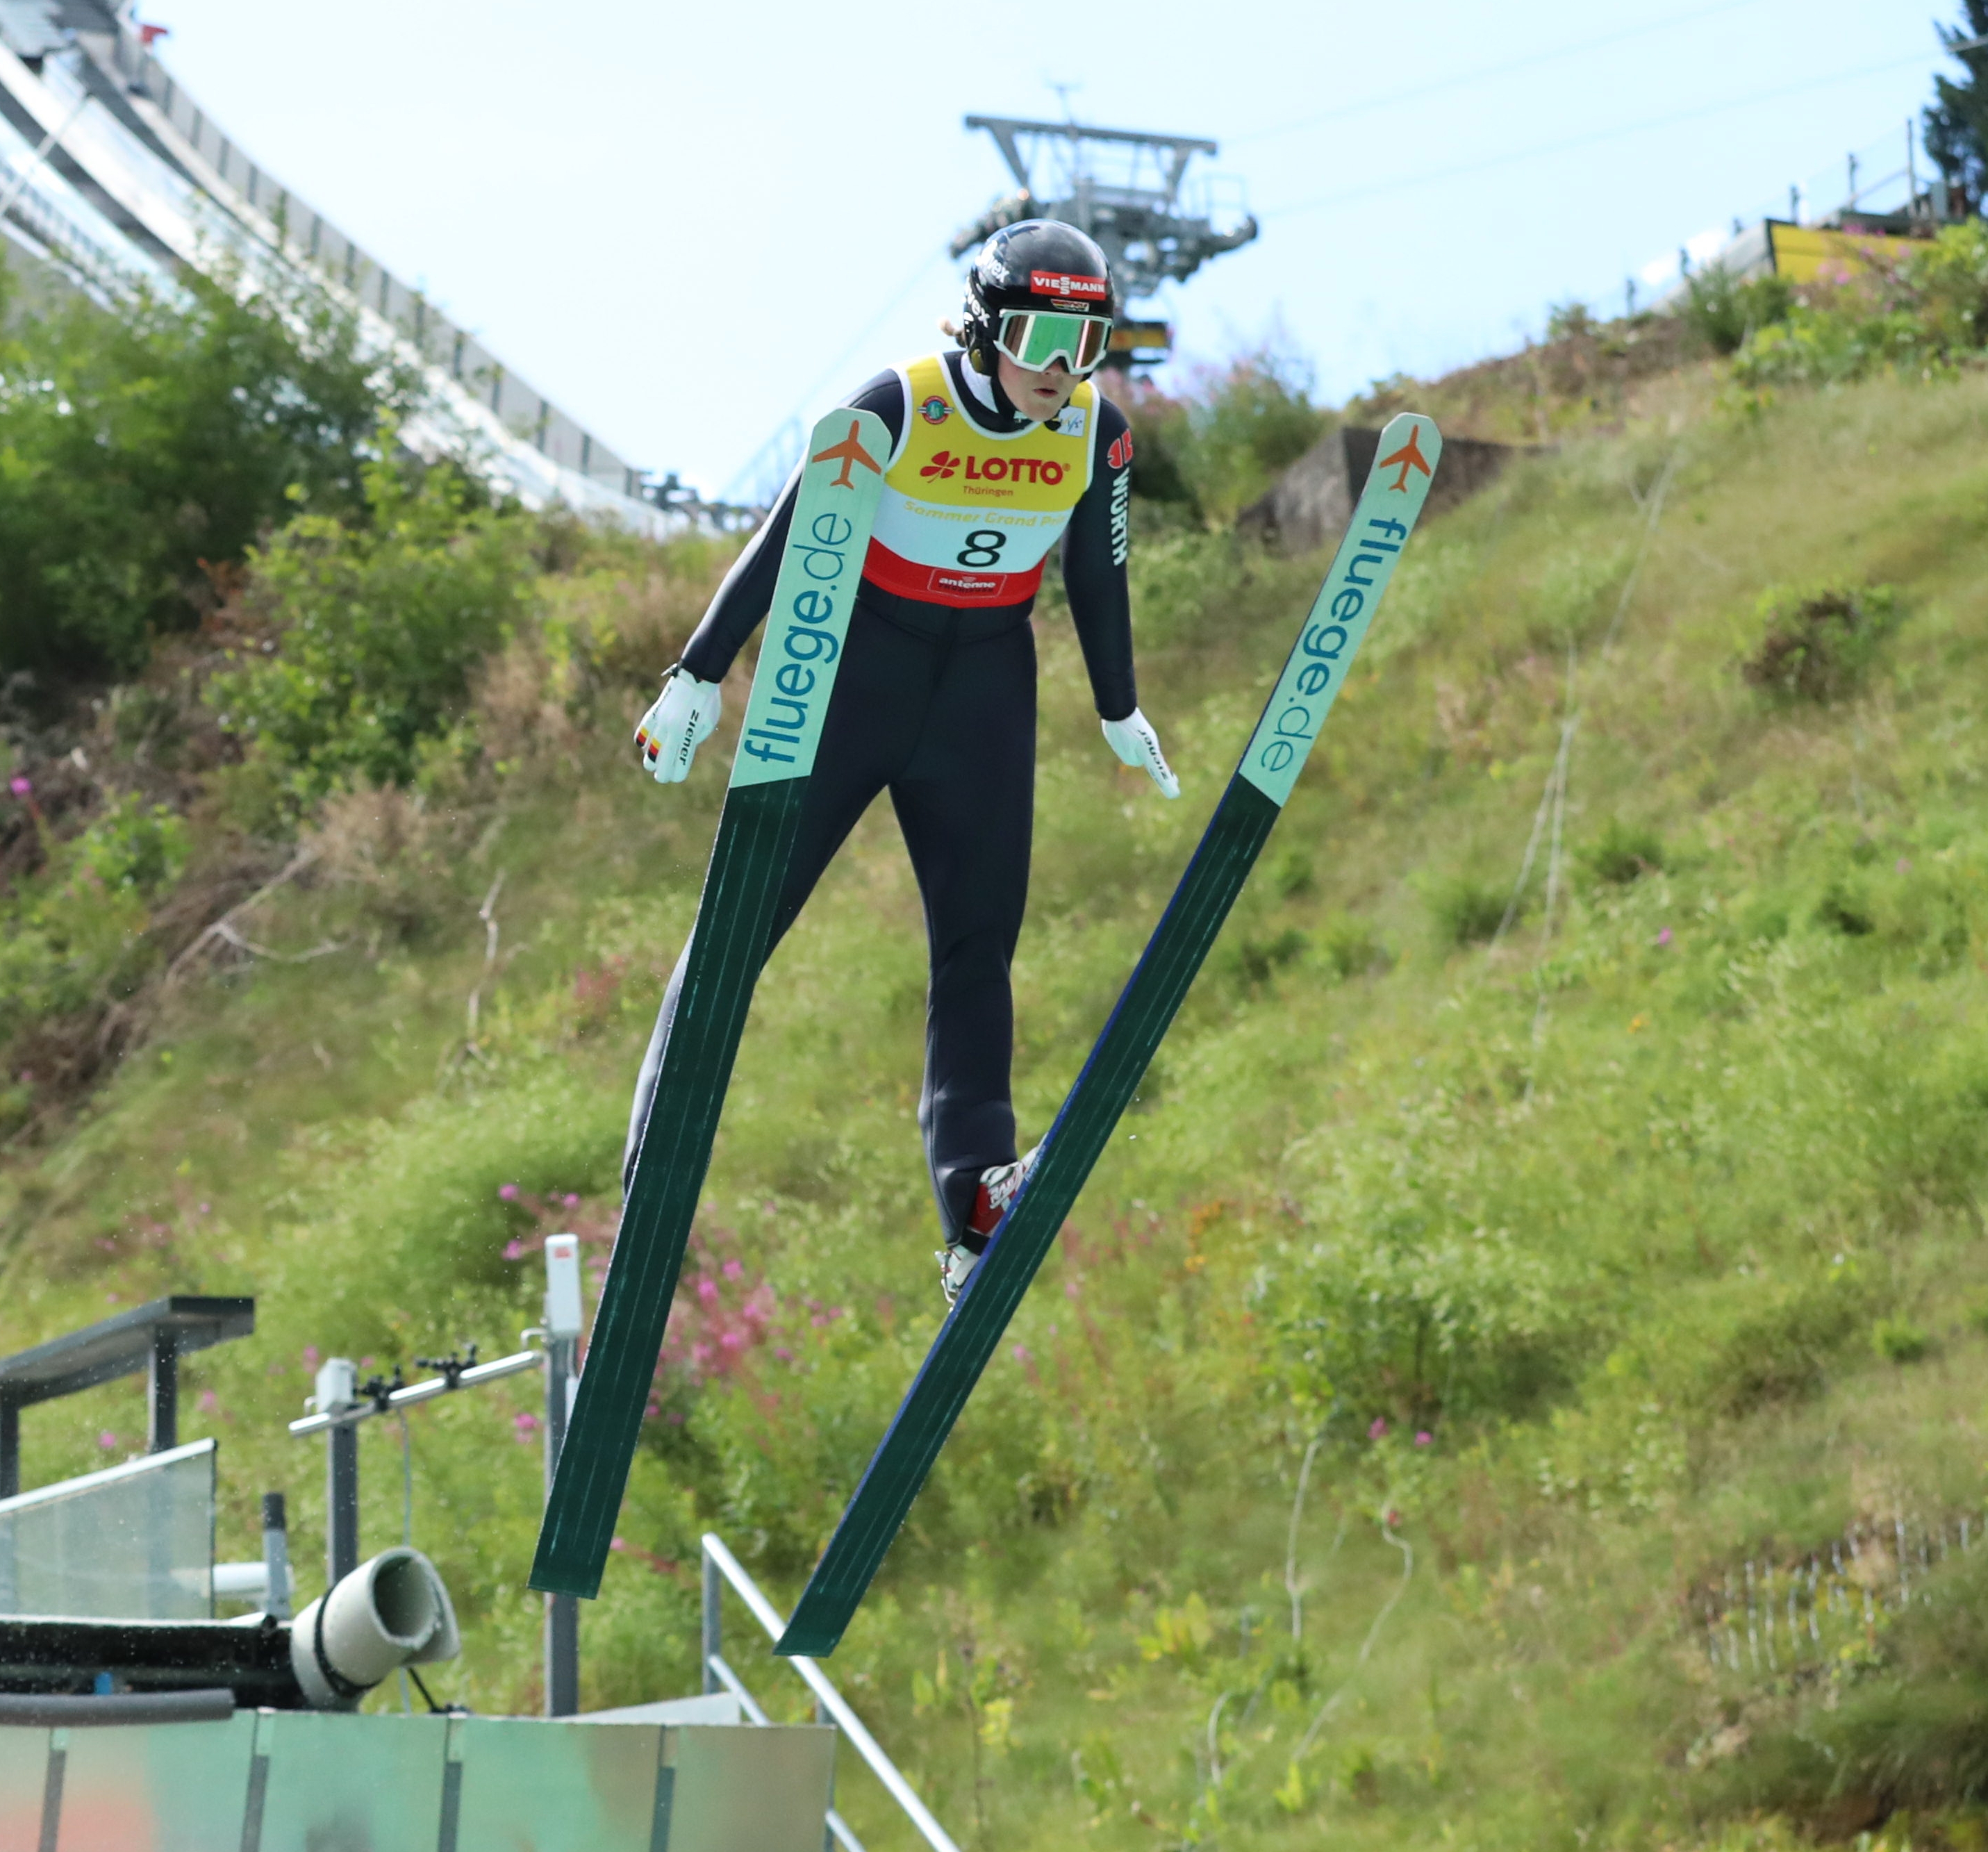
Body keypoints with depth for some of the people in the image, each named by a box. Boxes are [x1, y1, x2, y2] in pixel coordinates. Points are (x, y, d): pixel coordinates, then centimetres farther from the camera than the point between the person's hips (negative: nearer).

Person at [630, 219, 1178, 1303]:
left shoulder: (1097, 436, -7)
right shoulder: (898, 410, -18)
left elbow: (1099, 579, 9)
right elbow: (784, 540, -11)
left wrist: (1120, 713, 18)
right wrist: (699, 678, -9)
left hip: (986, 685, 3)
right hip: (857, 659, -3)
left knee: (978, 937, -6)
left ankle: (974, 1202, -15)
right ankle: (658, 1163, 3)